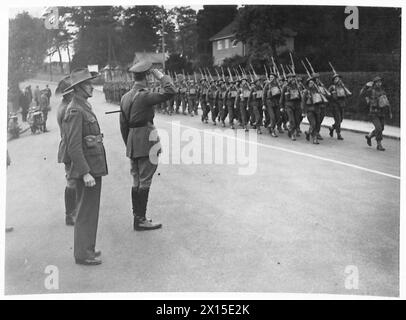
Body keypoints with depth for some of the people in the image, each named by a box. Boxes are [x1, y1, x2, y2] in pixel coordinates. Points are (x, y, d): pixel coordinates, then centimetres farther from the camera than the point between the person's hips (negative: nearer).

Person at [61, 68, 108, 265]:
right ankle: (83, 254, 9)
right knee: (86, 212, -1)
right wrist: (85, 173, -24)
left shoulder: (84, 107, 14)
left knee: (91, 210, 17)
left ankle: (87, 248, 29)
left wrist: (94, 170, 18)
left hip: (93, 167, 10)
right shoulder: (75, 111, -17)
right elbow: (74, 146, -22)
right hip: (86, 169, -10)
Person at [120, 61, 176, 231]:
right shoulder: (144, 96, -15)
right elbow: (170, 92, -23)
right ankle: (140, 220, 1)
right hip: (145, 141, -8)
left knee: (136, 180, 14)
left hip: (132, 143, 8)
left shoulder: (126, 97, 11)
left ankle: (137, 216, 22)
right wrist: (161, 76, -9)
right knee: (144, 181, -3)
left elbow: (123, 124, 15)